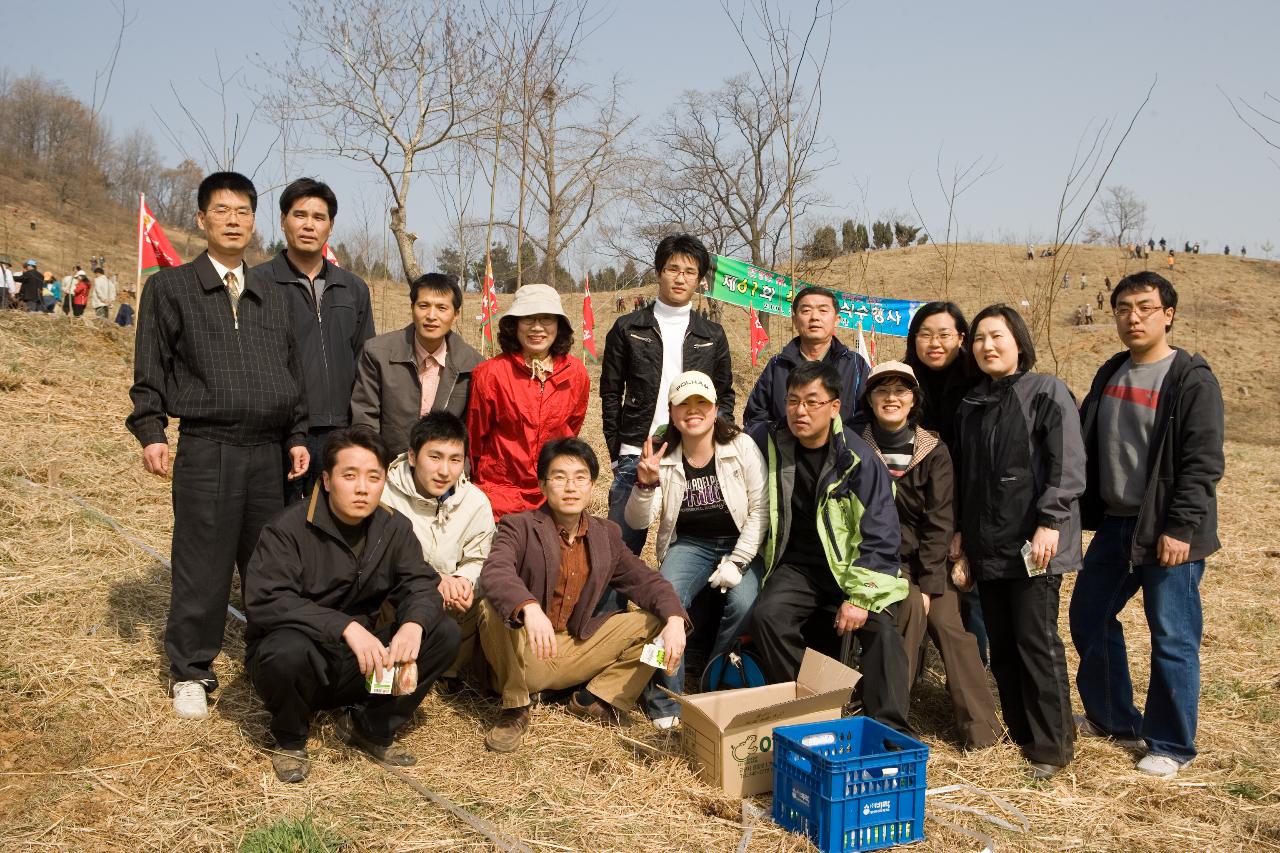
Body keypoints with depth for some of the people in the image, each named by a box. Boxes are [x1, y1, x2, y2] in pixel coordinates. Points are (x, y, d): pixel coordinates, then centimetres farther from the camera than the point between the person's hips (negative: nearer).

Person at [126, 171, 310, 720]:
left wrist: (297, 436, 10)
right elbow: (150, 369, 2)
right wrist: (151, 432, -6)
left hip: (269, 451, 4)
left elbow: (292, 372, 17)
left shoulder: (272, 298, 15)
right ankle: (190, 673, 16)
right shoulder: (170, 287, 4)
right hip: (206, 449, -3)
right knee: (202, 567, 1)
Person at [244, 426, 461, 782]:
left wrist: (413, 624, -30)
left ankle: (370, 727, 2)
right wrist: (345, 626, -38)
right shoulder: (289, 529, -17)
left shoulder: (394, 528, 1)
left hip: (358, 666, 4)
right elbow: (263, 600, -28)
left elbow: (419, 583, -4)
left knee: (445, 634, -14)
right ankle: (290, 740, -6)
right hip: (300, 659, -4)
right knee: (288, 649, -40)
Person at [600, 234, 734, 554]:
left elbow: (725, 396, 15)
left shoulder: (713, 335, 10)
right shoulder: (628, 328, 5)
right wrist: (617, 454, 1)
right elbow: (611, 394, 5)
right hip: (637, 455, -1)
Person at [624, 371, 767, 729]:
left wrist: (737, 562, -17)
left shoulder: (742, 447, -9)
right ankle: (665, 701, -9)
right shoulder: (663, 457, -4)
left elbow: (761, 509, -9)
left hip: (740, 543, -1)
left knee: (744, 603, -29)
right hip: (690, 545, 1)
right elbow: (637, 522, -7)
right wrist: (645, 484, -27)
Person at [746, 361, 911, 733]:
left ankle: (888, 728, -14)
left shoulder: (859, 459, -12)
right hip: (797, 566, 2)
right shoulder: (767, 441, -3)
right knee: (766, 616, -25)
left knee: (881, 626, -26)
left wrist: (861, 597, -19)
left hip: (852, 564, -2)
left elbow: (880, 537, -12)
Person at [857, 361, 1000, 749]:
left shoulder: (934, 452, -3)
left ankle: (980, 726, -6)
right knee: (911, 608, -26)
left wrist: (928, 584, -14)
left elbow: (940, 522, -7)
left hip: (928, 557, 1)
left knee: (948, 621, -17)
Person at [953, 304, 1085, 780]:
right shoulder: (971, 405, 17)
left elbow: (1067, 465, -12)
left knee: (1036, 642, -4)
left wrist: (1050, 522, -19)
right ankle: (1019, 732, 23)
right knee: (1001, 645, 10)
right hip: (988, 546, 7)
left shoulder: (1048, 393, -4)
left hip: (1034, 545, -6)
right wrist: (962, 530, 17)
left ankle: (1051, 746, 7)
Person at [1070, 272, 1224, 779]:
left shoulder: (1192, 380, -10)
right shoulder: (1110, 374, 10)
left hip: (1168, 533, -7)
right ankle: (1115, 719, 31)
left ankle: (1170, 745, 16)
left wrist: (1181, 528, -19)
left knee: (1172, 638, 1)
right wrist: (1082, 510, 7)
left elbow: (1203, 463, -15)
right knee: (1088, 618, 14)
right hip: (1115, 524, 8)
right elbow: (1087, 446, 14)